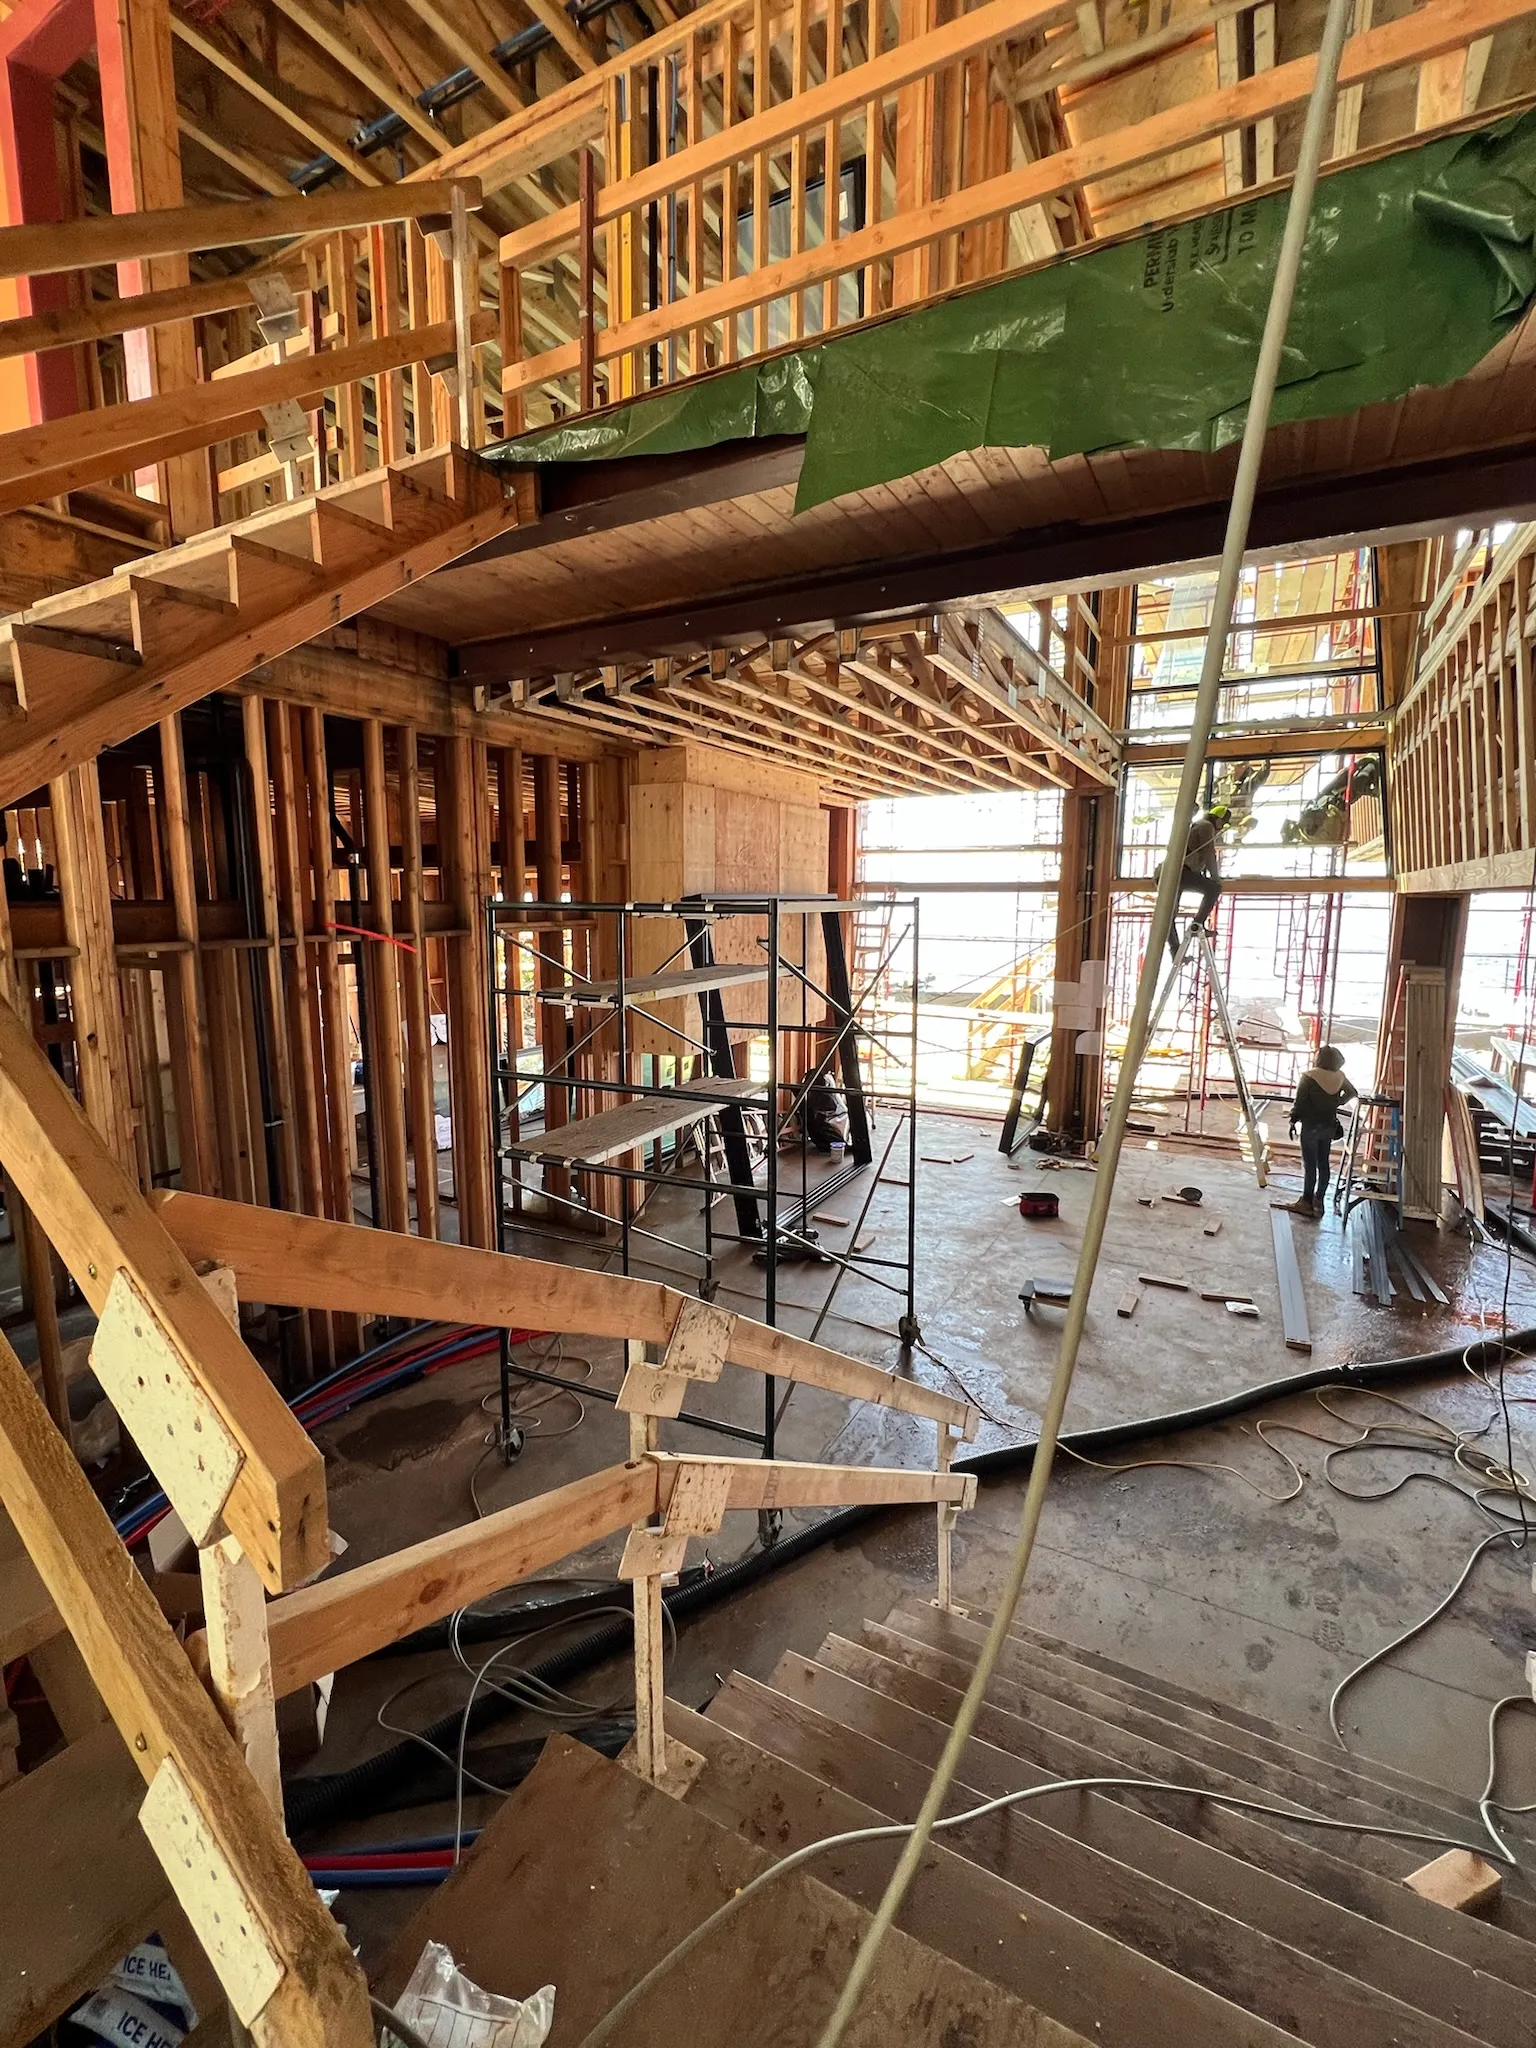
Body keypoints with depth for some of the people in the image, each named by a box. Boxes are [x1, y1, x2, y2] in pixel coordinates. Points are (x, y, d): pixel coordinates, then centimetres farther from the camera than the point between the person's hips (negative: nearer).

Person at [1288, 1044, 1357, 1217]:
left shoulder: (1309, 1076, -15)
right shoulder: (1340, 1077, 1)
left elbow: (1299, 1101, -13)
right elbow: (1352, 1093, 18)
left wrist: (1293, 1120, -2)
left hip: (1311, 1126, -5)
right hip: (1329, 1125, 5)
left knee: (1310, 1164, 0)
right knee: (1324, 1163, 12)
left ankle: (1307, 1203, 5)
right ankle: (1318, 1201, 19)